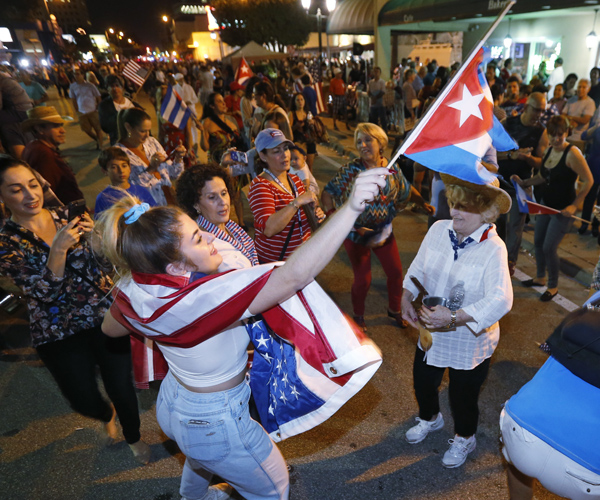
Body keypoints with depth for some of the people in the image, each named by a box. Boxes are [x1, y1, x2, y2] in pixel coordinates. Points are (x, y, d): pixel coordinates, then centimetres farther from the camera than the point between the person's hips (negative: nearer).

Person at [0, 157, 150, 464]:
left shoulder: (67, 216, -2)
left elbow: (104, 264, -3)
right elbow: (44, 291, -15)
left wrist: (92, 239, -22)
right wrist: (59, 248, -28)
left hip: (105, 313, 1)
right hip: (60, 332, 0)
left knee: (121, 386, 7)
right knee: (84, 400, 9)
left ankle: (133, 438, 38)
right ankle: (108, 416, 48)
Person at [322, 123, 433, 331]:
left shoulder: (392, 169, -6)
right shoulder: (350, 171, -17)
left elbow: (407, 190, 10)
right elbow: (327, 194, -14)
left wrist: (424, 203, -4)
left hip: (384, 230, 4)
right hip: (356, 233, -4)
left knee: (396, 272, 14)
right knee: (362, 279, 6)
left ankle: (394, 309, 42)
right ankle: (358, 316, 34)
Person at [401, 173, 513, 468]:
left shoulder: (493, 249, -24)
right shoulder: (439, 230, -11)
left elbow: (500, 301, -31)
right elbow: (418, 269, 0)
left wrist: (454, 317, -36)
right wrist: (407, 298, -15)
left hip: (470, 341, -4)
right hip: (430, 332, 5)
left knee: (463, 394, 18)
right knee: (423, 381, 25)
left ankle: (464, 439, 51)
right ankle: (429, 418, 60)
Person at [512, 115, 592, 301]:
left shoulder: (572, 153, -20)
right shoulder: (549, 149, 3)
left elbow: (588, 181, -18)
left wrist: (574, 205, -20)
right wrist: (524, 183, 0)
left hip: (562, 209, -7)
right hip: (545, 204, 7)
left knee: (549, 248, -4)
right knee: (538, 242, 14)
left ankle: (553, 286, 18)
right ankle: (540, 277, 35)